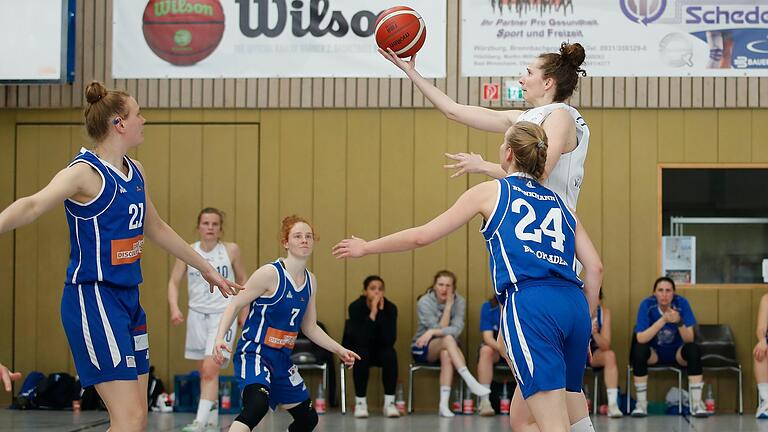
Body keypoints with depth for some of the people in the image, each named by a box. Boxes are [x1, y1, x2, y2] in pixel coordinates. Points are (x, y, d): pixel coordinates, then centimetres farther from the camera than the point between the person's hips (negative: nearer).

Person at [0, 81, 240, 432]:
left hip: (128, 298, 9)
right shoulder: (84, 172, -13)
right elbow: (33, 206, -32)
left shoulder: (135, 172, 12)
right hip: (92, 298, -9)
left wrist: (206, 269, 36)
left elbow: (156, 229, 28)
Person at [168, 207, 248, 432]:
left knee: (210, 370, -16)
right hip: (197, 315, 3)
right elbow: (173, 282, 1)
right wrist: (175, 308, -16)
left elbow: (242, 281, 8)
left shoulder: (231, 250, -4)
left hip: (223, 315, -3)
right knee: (204, 371, 12)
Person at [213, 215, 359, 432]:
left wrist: (339, 350, 12)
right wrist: (220, 339, -24)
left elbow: (310, 328, 18)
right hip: (254, 352, -8)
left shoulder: (311, 281, 8)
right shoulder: (270, 273, -13)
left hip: (282, 358, 8)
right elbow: (234, 306, -10)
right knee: (257, 406, -35)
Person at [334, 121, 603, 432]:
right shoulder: (558, 202, 24)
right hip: (572, 303, 5)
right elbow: (595, 268, 16)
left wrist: (365, 247, 27)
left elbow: (422, 236, 14)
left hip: (528, 304, -5)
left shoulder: (491, 191, 12)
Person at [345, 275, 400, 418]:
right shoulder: (355, 307, -23)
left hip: (379, 349, 2)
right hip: (356, 349, -2)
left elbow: (390, 340, -28)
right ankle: (360, 402, -22)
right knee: (361, 354, -34)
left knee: (390, 354, -30)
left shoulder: (390, 308, -17)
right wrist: (372, 314, -38)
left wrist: (381, 312, -33)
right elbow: (361, 340, -33)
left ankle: (389, 402, -22)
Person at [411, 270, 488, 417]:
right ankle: (471, 382, -45)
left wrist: (432, 332, -30)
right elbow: (441, 328, -18)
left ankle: (444, 404, -42)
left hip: (446, 348, 2)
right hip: (422, 349, -2)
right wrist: (448, 306, -20)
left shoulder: (459, 302, -5)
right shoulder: (424, 302, -10)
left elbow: (456, 330, -19)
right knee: (448, 339, -34)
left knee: (446, 355, -36)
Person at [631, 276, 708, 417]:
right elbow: (640, 339, -27)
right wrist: (663, 320, -36)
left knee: (693, 349, -29)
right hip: (654, 353, -1)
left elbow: (689, 339, -20)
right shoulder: (647, 305, -18)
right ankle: (641, 403, -19)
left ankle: (696, 403, -22)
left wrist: (679, 322, -39)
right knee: (639, 350, -31)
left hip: (677, 352, 1)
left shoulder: (681, 303, -17)